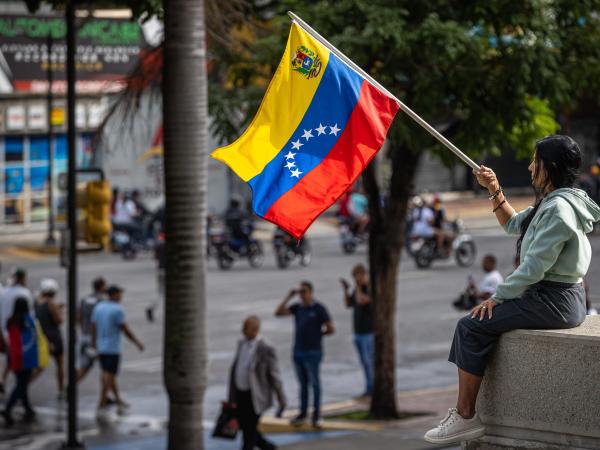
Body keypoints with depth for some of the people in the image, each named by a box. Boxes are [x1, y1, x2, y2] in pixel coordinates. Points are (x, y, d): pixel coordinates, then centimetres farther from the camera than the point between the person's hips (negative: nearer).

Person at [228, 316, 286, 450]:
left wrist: (282, 400, -8)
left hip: (255, 397, -7)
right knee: (244, 428, 14)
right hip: (240, 394, 7)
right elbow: (235, 369, 12)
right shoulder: (242, 344, 5)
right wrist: (232, 396, 13)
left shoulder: (266, 349, -18)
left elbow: (274, 376, -13)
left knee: (249, 431, -2)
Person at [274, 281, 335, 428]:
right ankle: (303, 414, 19)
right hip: (298, 351, 5)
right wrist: (288, 297, -5)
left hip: (313, 353, -5)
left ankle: (316, 415, 9)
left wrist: (316, 335, 5)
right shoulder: (297, 308, 7)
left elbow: (331, 329, -6)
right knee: (303, 384, 12)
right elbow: (278, 313, -1)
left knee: (315, 383, 2)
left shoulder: (319, 309, -8)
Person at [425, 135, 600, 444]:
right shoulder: (550, 203, 14)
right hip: (555, 296, 11)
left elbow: (534, 267, -22)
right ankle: (465, 413, 15)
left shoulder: (558, 209, -19)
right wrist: (495, 191, 15)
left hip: (553, 302, -11)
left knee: (471, 326, -10)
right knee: (484, 322, 18)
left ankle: (465, 417, -8)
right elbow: (513, 225, 27)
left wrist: (498, 297, -14)